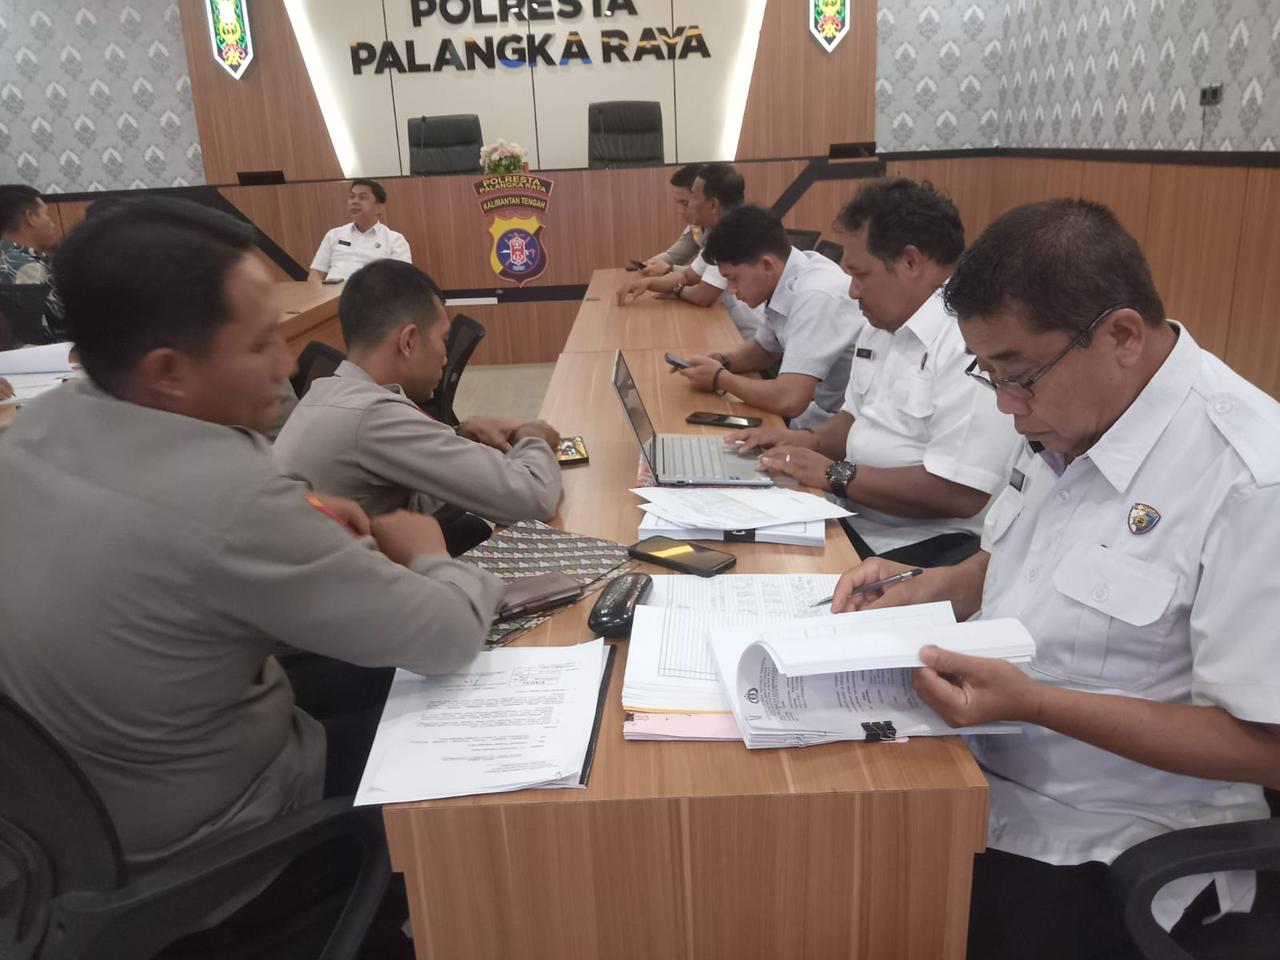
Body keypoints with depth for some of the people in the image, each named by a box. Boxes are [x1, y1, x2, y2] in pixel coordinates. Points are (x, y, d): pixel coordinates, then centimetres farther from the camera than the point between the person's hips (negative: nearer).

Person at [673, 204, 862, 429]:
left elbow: (788, 401, -31)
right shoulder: (785, 278, 0)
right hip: (822, 416, 7)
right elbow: (763, 349, 17)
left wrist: (720, 378, -15)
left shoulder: (817, 296, -26)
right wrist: (721, 362, -3)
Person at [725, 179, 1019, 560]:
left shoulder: (973, 343, -20)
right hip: (855, 522, 8)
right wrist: (809, 439, 4)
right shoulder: (881, 326, 12)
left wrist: (835, 475, -17)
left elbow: (960, 493, -24)